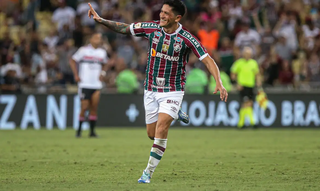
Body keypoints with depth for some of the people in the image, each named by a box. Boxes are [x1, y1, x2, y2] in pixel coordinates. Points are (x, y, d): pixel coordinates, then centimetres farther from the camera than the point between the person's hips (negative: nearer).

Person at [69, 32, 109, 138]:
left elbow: (105, 64, 29)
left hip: (96, 84, 3)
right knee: (84, 107, -5)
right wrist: (76, 75, -4)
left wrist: (103, 73, 10)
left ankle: (92, 131, 3)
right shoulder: (83, 50, -1)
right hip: (84, 84, -3)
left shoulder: (102, 52, 11)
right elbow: (72, 61, 4)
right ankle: (79, 130, 10)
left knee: (94, 107, -3)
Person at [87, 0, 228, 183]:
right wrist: (101, 20, -9)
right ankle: (174, 114, 41)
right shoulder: (152, 28, -8)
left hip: (173, 91, -4)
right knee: (152, 133, 10)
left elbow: (208, 60, -18)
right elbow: (123, 28, 2)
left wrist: (219, 83, -32)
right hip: (151, 89, 4)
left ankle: (148, 172, -8)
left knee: (161, 130, -19)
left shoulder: (186, 38, -18)